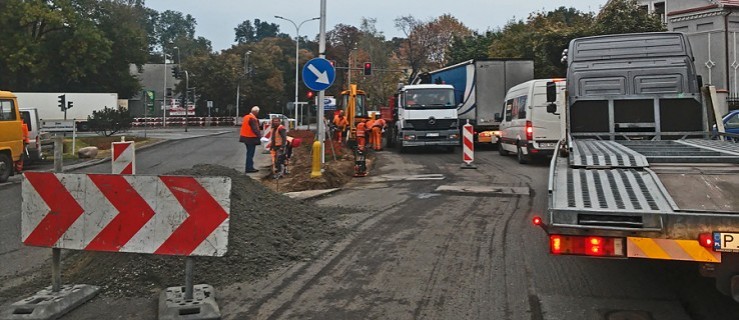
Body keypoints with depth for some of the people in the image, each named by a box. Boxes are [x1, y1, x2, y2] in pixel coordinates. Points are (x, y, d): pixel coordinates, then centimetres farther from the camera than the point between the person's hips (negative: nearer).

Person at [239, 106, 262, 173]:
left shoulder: (246, 117, 10)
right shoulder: (253, 119, -20)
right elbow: (255, 129, -25)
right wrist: (260, 136, -23)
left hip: (246, 137, 10)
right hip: (251, 138, -10)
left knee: (249, 153, 17)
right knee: (250, 153, -3)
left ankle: (249, 167, 24)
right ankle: (249, 168, 1)